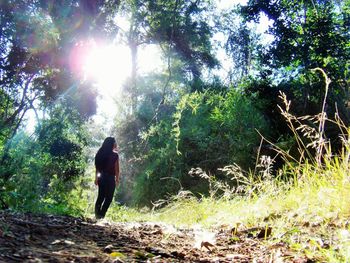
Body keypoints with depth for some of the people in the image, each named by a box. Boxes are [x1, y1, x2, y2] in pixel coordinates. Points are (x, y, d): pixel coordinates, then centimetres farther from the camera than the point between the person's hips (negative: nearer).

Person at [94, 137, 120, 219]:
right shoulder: (115, 154, -10)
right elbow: (117, 169, -9)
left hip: (101, 178, 6)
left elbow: (97, 167, 9)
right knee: (108, 198, 2)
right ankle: (101, 215, -4)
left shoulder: (100, 153, 5)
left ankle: (97, 215, 15)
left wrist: (96, 178, 15)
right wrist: (117, 179, 2)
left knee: (100, 197, 14)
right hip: (110, 178, -6)